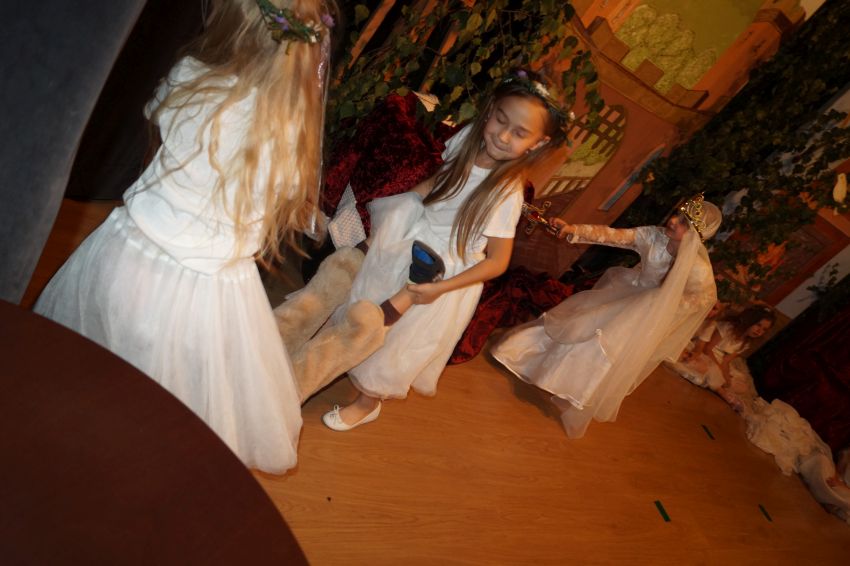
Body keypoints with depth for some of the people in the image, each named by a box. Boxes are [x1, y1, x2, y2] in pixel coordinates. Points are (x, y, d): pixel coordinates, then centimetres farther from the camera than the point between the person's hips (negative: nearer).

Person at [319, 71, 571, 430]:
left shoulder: (507, 194, -30)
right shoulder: (468, 139, -13)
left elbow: (497, 262, -22)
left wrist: (440, 289, -26)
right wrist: (400, 203, 3)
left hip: (446, 272, -6)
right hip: (416, 239, 6)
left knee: (395, 338, 10)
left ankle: (367, 403, 38)